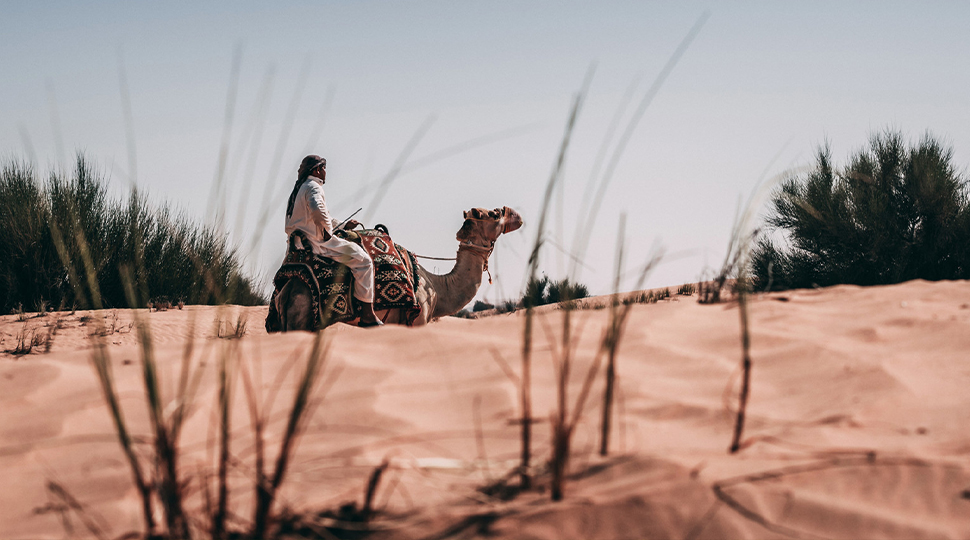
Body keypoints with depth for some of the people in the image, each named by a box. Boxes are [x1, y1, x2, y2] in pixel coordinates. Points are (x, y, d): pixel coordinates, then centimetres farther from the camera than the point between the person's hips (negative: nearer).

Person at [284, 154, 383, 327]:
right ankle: (367, 314, -13)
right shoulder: (313, 187, -11)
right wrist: (328, 231, -17)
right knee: (362, 260, -9)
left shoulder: (298, 189, 21)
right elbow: (317, 210, -32)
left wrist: (342, 225, 29)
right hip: (317, 242, -11)